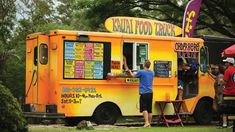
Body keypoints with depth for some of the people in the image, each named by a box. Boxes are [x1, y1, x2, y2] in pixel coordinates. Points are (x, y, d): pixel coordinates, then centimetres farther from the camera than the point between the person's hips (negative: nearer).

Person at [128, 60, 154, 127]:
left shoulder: (141, 72, -7)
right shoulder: (152, 73, 10)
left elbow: (133, 75, 10)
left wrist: (130, 72, 31)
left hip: (143, 93, -6)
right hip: (150, 93, 6)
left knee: (144, 108, -8)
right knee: (149, 109, 10)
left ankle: (146, 122, -20)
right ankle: (149, 123, 14)